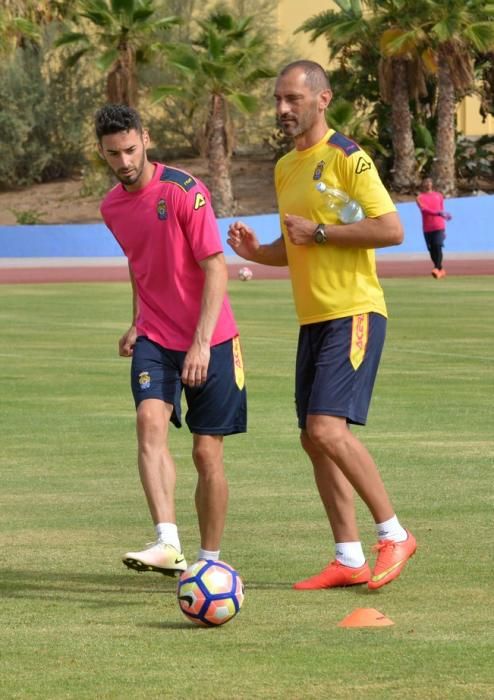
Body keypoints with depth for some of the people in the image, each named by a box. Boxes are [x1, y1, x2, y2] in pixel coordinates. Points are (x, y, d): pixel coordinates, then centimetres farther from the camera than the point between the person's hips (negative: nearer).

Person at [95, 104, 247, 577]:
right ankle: (168, 543, -34)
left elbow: (215, 269, -15)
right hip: (155, 339, 4)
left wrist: (201, 343, -21)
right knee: (150, 420, -22)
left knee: (207, 453, -1)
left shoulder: (183, 191, -14)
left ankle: (210, 561, 14)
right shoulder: (112, 207, 7)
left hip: (209, 340, -4)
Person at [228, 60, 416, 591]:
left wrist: (319, 232, -16)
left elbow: (391, 229, -17)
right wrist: (255, 252, 6)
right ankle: (349, 559, 11)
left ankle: (393, 535, -5)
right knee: (314, 439, 5)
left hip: (353, 314, -9)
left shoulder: (346, 158, -10)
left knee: (328, 428, -18)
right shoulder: (285, 168, 16)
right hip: (313, 320, 9)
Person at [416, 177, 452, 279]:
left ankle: (437, 269, -24)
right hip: (427, 228, 0)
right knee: (432, 250, 3)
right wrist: (438, 213, -31)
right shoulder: (420, 198, 3)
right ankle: (440, 270, 16)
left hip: (439, 226, 0)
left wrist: (444, 228, 19)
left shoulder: (439, 196, 13)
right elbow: (425, 209, -15)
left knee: (438, 246, -17)